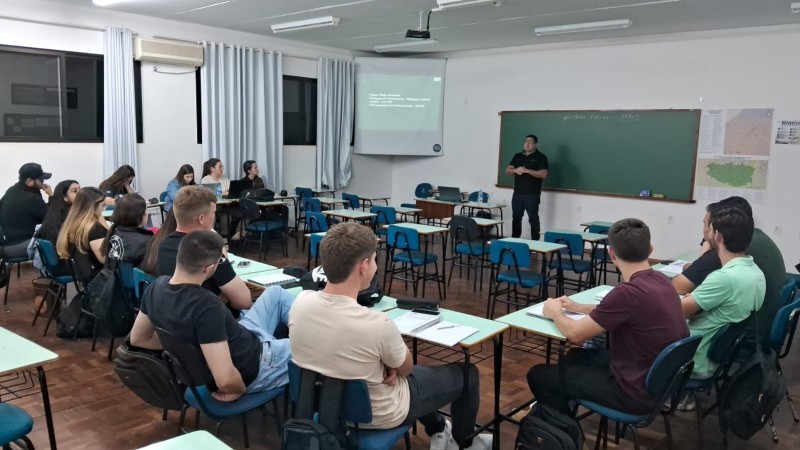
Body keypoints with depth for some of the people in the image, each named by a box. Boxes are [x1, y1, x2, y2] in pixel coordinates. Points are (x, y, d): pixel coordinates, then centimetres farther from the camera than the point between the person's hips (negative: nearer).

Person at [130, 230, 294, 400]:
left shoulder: (157, 286, -13)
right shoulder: (206, 306, -38)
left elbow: (138, 339, 5)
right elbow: (225, 379, -40)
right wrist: (241, 389, -18)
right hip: (252, 368, -8)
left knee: (276, 293, 20)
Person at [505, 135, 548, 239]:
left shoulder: (540, 157, -2)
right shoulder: (517, 156, 14)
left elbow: (543, 174, -14)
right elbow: (507, 171, 11)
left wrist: (527, 170, -21)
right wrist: (515, 170, -12)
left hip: (532, 195, -5)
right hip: (517, 193, 5)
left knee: (533, 219, -2)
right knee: (516, 218, 9)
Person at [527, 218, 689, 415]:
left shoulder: (629, 291, -29)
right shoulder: (661, 280, -1)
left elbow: (575, 334, -17)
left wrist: (555, 312, 2)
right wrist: (579, 307, 19)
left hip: (638, 391, -9)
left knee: (538, 376, 3)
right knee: (576, 356, 28)